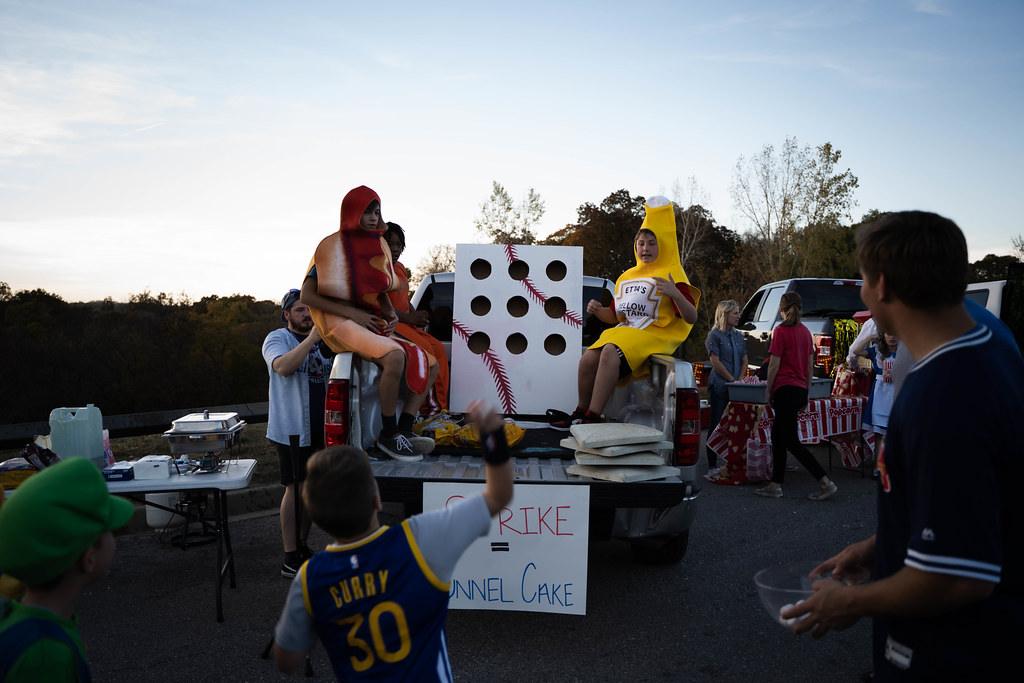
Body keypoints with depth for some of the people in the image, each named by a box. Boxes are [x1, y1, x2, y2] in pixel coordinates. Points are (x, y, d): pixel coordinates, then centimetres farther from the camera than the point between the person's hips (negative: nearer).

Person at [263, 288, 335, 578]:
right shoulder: (277, 339, -4)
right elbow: (282, 367, -24)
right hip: (291, 428, -6)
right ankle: (290, 559, -1)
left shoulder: (322, 340, 15)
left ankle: (302, 546, 25)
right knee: (295, 488, -7)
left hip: (319, 427, 6)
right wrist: (311, 339, -28)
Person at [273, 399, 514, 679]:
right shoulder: (418, 540, -24)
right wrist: (493, 434, -15)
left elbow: (286, 661, -2)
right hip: (425, 675, -2)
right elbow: (498, 496, -13)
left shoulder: (309, 579, -17)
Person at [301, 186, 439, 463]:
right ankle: (388, 435, -20)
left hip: (373, 324, 8)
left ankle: (404, 428, -9)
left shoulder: (378, 244, 13)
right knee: (395, 357, -34)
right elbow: (307, 296, -9)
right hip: (341, 324, -8)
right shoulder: (332, 246, -6)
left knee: (430, 365, -3)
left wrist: (390, 313, 0)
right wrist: (353, 313, -17)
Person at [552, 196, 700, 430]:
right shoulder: (627, 276, 23)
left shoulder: (672, 275, 3)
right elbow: (615, 315, 26)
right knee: (588, 358, -22)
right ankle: (581, 412, -3)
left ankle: (592, 418, -30)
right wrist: (598, 310, 4)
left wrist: (675, 293, -24)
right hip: (624, 331, 6)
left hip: (653, 335, -6)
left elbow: (691, 318, -6)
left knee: (610, 353, -34)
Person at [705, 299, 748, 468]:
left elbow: (744, 361, 15)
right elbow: (716, 362, -11)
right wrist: (733, 380, -10)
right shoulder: (714, 335, -5)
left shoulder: (738, 336, 14)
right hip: (719, 387, -6)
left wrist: (740, 380, -1)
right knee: (717, 426, -2)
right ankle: (712, 465, 3)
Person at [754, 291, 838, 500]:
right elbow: (810, 366, 14)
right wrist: (806, 393, 20)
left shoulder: (781, 330, -11)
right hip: (801, 389, 8)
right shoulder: (805, 331, 11)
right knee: (777, 436, 14)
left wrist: (769, 391, -3)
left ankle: (826, 482, -7)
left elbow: (774, 366, -13)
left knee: (792, 443, -4)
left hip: (785, 389, -8)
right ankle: (775, 485, 17)